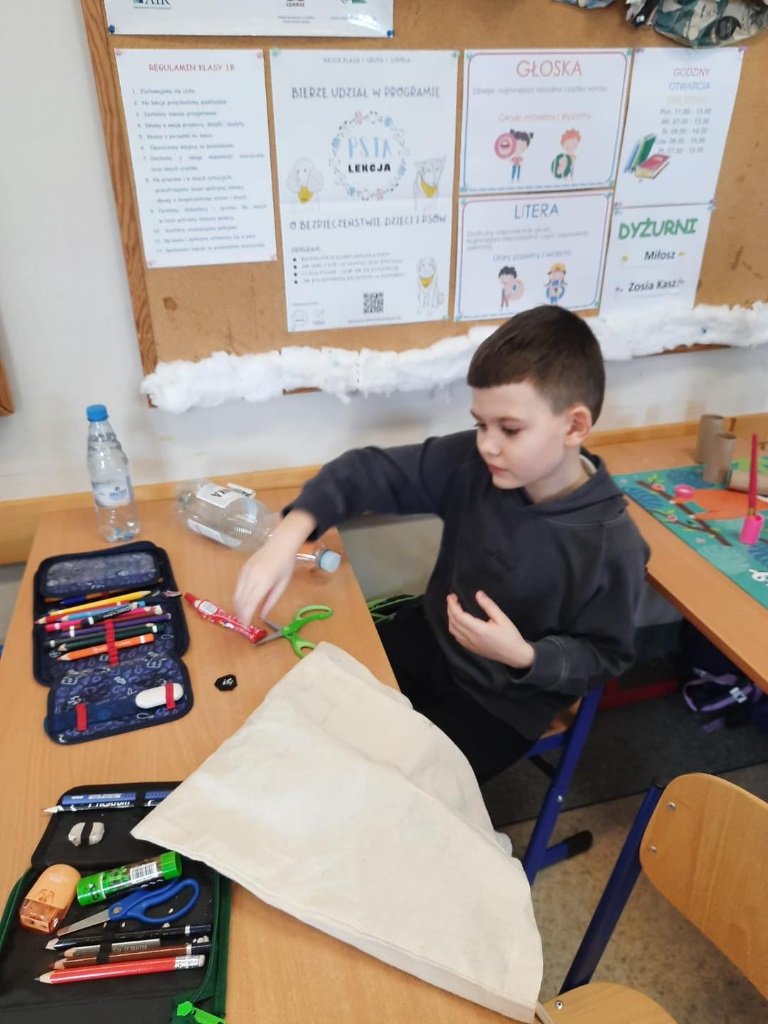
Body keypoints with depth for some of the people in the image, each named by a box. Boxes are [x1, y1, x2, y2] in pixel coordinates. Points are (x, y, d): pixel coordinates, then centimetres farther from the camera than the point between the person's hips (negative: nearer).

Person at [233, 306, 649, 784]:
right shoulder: (471, 463, -18)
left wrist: (524, 657, -31)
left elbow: (605, 655, -13)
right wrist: (291, 534, -34)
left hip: (505, 696, -4)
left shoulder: (612, 544, -26)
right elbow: (373, 470, -18)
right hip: (431, 637, 4)